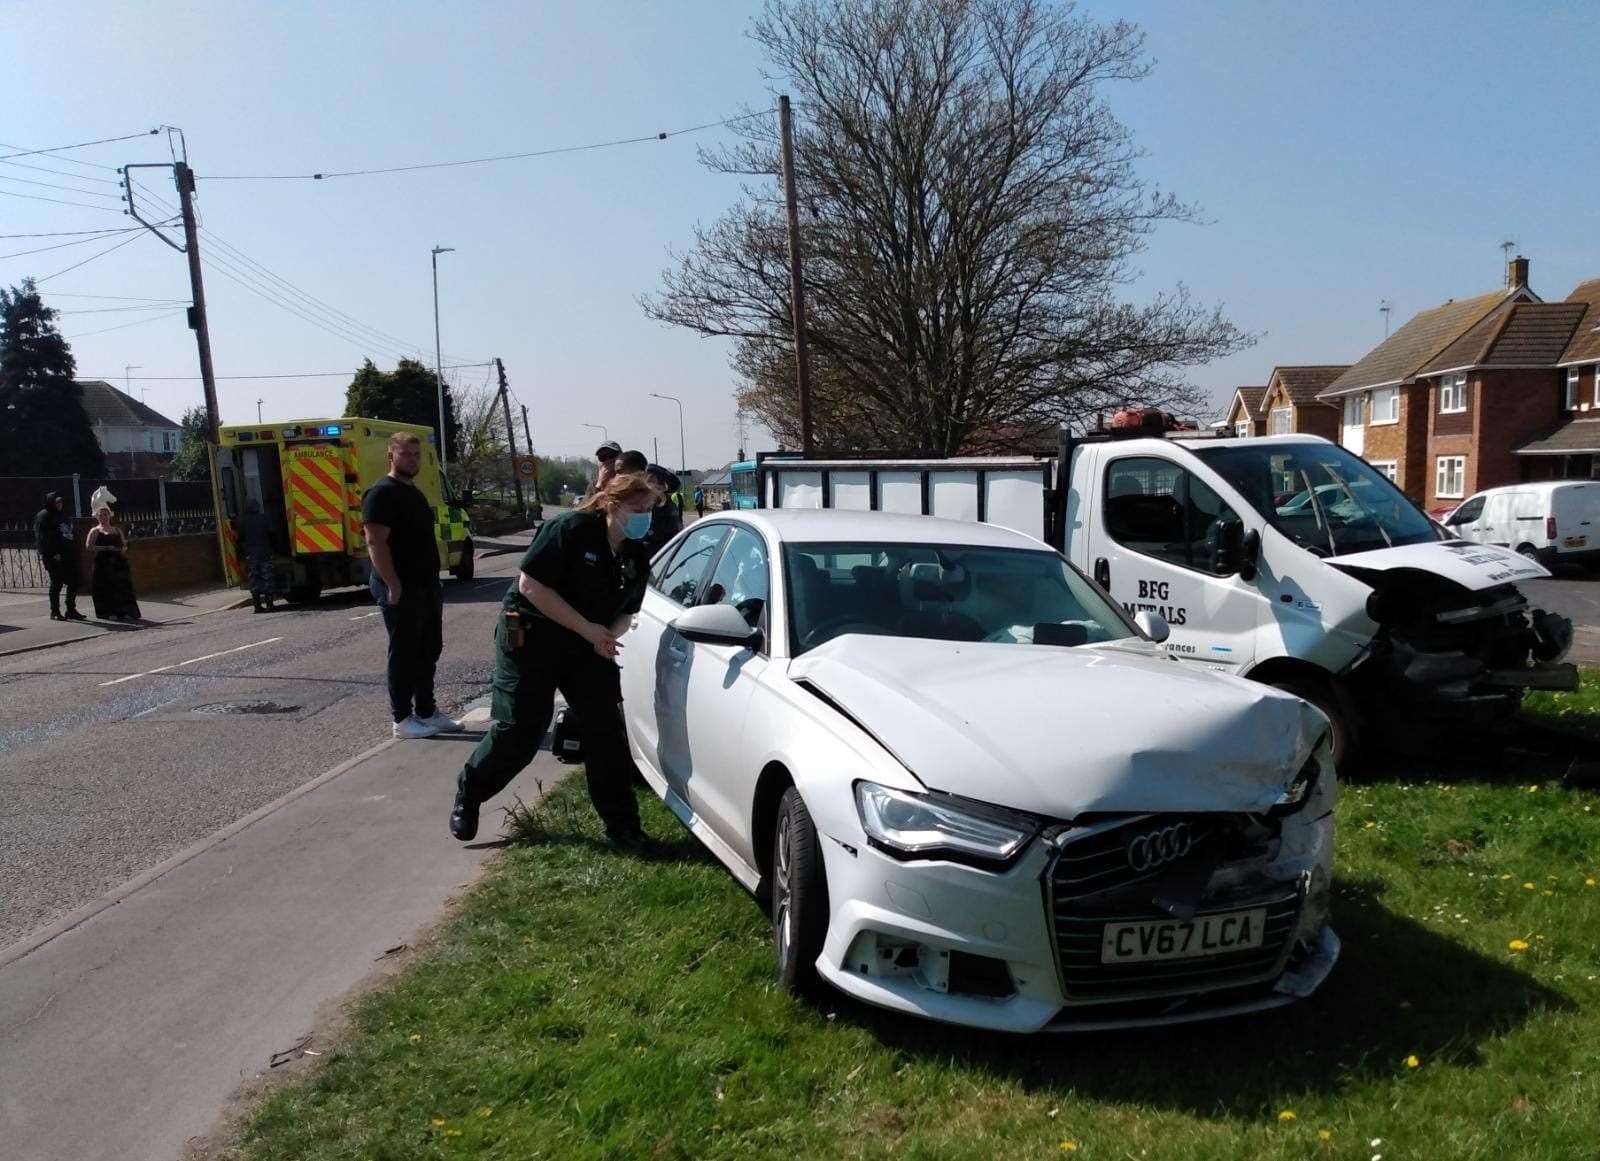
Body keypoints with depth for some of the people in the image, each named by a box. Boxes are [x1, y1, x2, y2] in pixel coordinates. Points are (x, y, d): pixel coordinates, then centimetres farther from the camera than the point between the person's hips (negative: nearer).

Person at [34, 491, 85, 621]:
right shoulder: (43, 516, -4)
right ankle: (55, 612, 6)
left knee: (74, 583, 6)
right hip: (55, 557, -7)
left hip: (69, 555, 7)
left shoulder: (64, 516, 20)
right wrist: (52, 553, -20)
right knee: (57, 583, -3)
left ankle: (71, 610, 14)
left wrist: (75, 551, 15)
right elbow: (42, 537, -12)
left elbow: (71, 534, 25)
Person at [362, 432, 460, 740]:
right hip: (401, 589, -9)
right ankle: (402, 719, 6)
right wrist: (393, 585, -24)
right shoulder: (381, 493, -12)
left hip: (427, 586, 9)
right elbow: (375, 542, -20)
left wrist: (434, 580, 19)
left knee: (429, 650, 14)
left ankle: (427, 711, 23)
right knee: (404, 654, -2)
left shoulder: (414, 493, 17)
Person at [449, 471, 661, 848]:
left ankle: (621, 823, 7)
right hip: (530, 639, -6)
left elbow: (625, 611, 12)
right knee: (520, 730, -4)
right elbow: (530, 584, -24)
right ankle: (467, 796, 23)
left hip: (588, 647, 6)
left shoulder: (636, 558, 1)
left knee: (606, 731, -2)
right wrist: (588, 628, -24)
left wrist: (609, 635, -12)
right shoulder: (570, 529, -20)